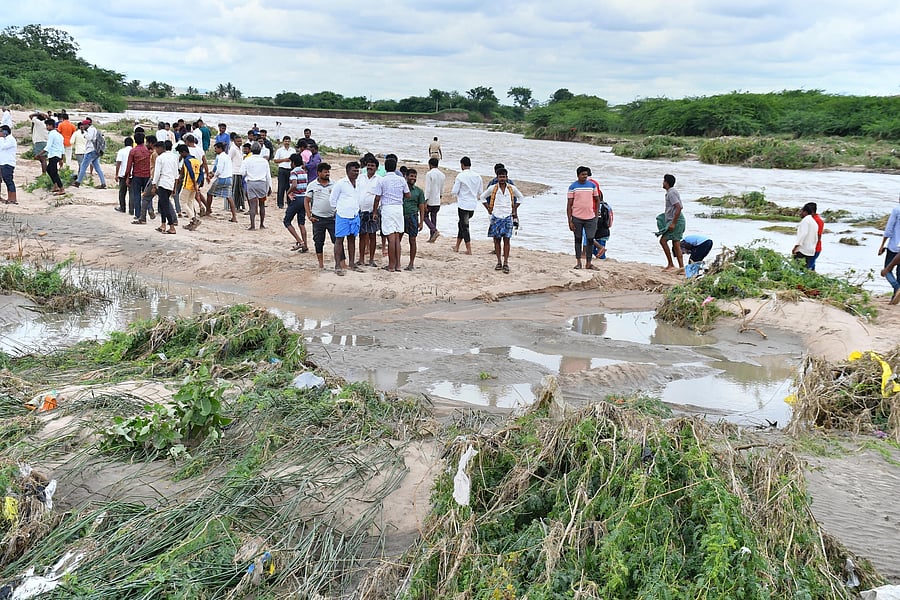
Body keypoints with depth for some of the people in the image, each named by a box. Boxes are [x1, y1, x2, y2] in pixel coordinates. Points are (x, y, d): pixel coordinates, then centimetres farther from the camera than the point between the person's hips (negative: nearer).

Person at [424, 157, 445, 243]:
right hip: (437, 201, 6)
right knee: (433, 217, 12)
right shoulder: (442, 175, 8)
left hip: (430, 200, -6)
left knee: (425, 216, 8)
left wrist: (425, 202, -18)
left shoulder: (429, 174, -13)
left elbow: (427, 189, -18)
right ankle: (432, 237, 14)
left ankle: (434, 230, -12)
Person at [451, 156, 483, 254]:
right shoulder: (477, 176, 4)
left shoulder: (460, 176, -13)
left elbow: (454, 191, -11)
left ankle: (469, 249, -3)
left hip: (463, 205, -6)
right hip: (473, 205, 6)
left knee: (464, 226, 1)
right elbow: (480, 192, 11)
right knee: (461, 224, 20)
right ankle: (457, 247, 26)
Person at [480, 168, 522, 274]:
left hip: (508, 217, 0)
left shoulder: (512, 188, 2)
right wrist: (489, 209, 7)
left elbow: (520, 198, 19)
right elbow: (483, 197, 14)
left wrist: (514, 209, 11)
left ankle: (506, 263, 0)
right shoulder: (493, 188, -1)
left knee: (506, 240, -2)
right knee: (497, 240, 3)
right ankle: (499, 262, 12)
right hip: (496, 217, 0)